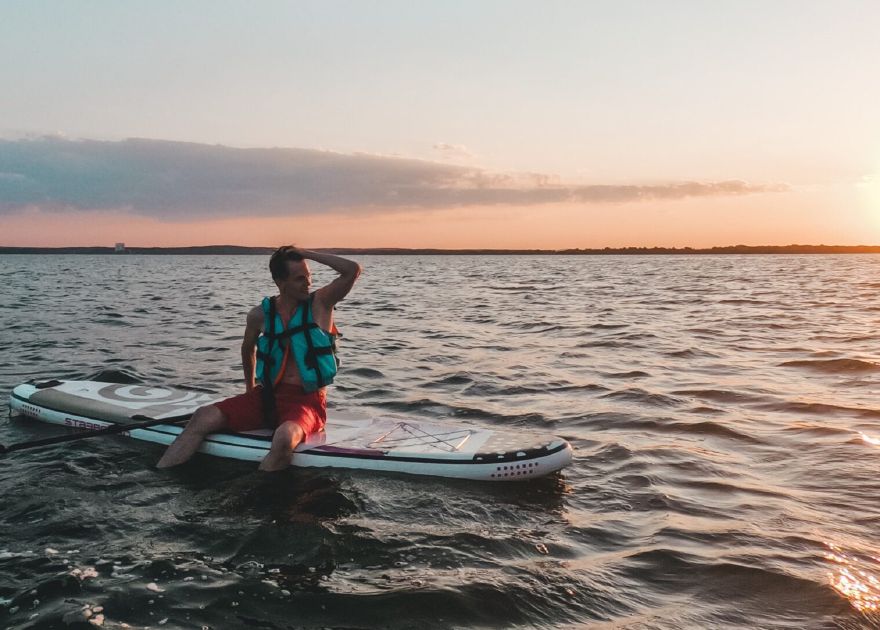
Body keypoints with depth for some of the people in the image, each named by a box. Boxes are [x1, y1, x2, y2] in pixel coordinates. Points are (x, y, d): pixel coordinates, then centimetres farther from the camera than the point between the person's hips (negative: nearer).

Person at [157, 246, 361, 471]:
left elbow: (353, 270, -18)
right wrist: (250, 390, 30)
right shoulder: (261, 314, 4)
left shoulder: (320, 303, -4)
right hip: (268, 396, 4)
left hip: (307, 401, -4)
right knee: (203, 417, -10)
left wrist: (306, 254, -12)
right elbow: (248, 349, 25)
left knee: (285, 437, -38)